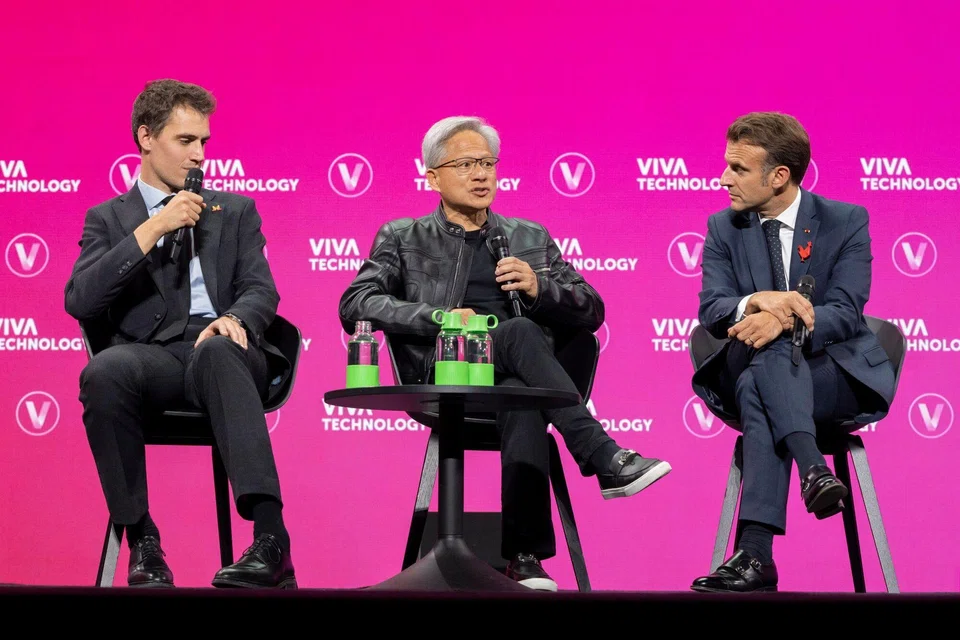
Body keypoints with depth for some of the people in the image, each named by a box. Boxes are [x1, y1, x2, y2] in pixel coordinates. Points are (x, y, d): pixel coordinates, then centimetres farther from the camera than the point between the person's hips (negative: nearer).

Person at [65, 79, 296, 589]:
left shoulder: (235, 211, 24)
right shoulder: (108, 219, 19)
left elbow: (261, 291, 11)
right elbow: (79, 302, 2)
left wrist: (235, 319, -15)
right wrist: (152, 230, -5)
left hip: (222, 352, 0)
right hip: (150, 355, 0)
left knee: (216, 350, -39)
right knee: (104, 372, -37)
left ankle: (271, 538, -49)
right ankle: (142, 542, -28)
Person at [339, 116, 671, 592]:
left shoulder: (531, 239, 25)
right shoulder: (402, 239, 17)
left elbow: (591, 312, 20)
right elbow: (355, 305, 2)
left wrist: (538, 288, -2)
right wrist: (438, 317, -13)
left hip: (515, 379, 2)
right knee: (520, 330, -34)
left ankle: (524, 556, -37)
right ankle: (604, 459, -37)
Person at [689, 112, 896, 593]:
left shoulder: (846, 222, -1)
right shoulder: (723, 229, 7)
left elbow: (844, 314, -13)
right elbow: (711, 310, -6)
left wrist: (784, 318, -33)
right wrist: (757, 301, -30)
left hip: (839, 376, -2)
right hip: (751, 373, 2)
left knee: (757, 392, -36)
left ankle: (755, 552, -49)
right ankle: (812, 468, -54)